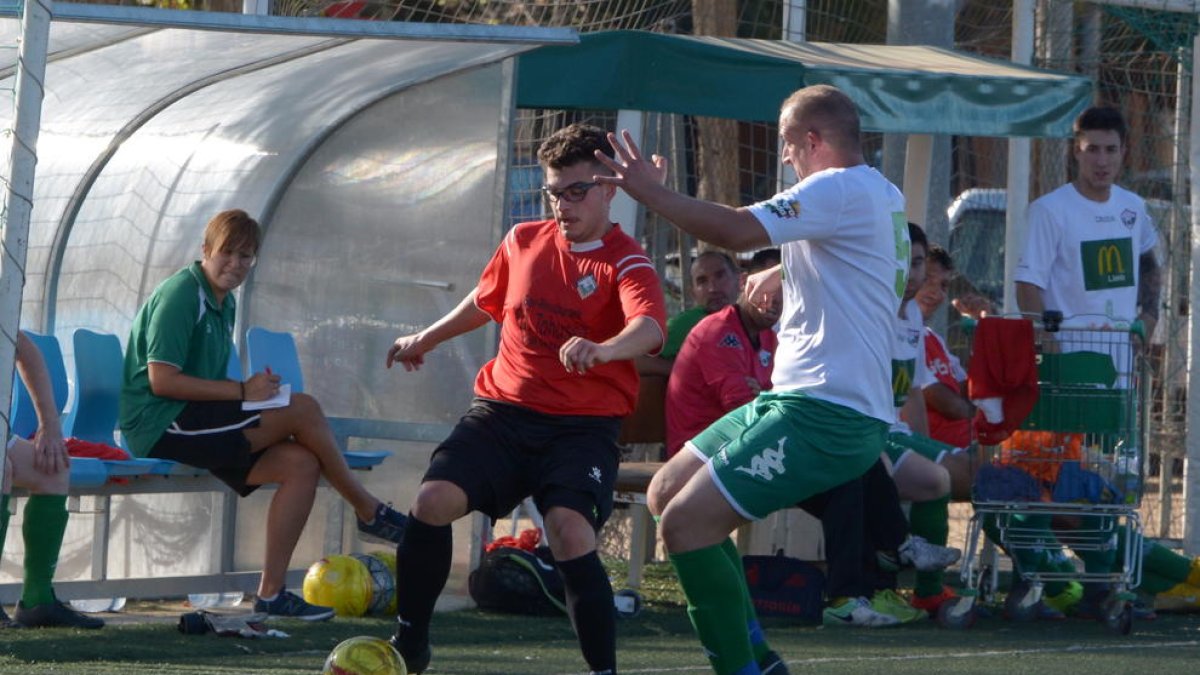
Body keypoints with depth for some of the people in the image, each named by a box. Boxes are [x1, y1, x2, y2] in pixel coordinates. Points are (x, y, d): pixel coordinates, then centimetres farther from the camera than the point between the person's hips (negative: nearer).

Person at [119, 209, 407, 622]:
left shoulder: (224, 303, 19)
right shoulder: (181, 294, -12)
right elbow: (161, 380, -20)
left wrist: (257, 389, 2)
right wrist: (242, 391, -18)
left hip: (192, 427, 10)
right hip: (160, 427, -10)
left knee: (301, 464, -9)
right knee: (302, 409, -16)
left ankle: (271, 592, -8)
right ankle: (369, 512, 1)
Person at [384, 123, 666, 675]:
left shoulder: (626, 264, -8)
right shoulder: (523, 242, 10)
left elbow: (649, 327, -30)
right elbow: (486, 301, 32)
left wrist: (602, 349, -52)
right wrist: (425, 339, 44)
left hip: (582, 426, -4)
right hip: (502, 409, 4)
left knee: (570, 532, -26)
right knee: (433, 500, -16)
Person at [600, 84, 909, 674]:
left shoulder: (838, 189, -15)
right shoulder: (883, 195, 16)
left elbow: (735, 231, -25)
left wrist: (650, 190, -16)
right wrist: (786, 273, 23)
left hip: (821, 415, -11)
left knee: (685, 524, -18)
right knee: (670, 491, 17)